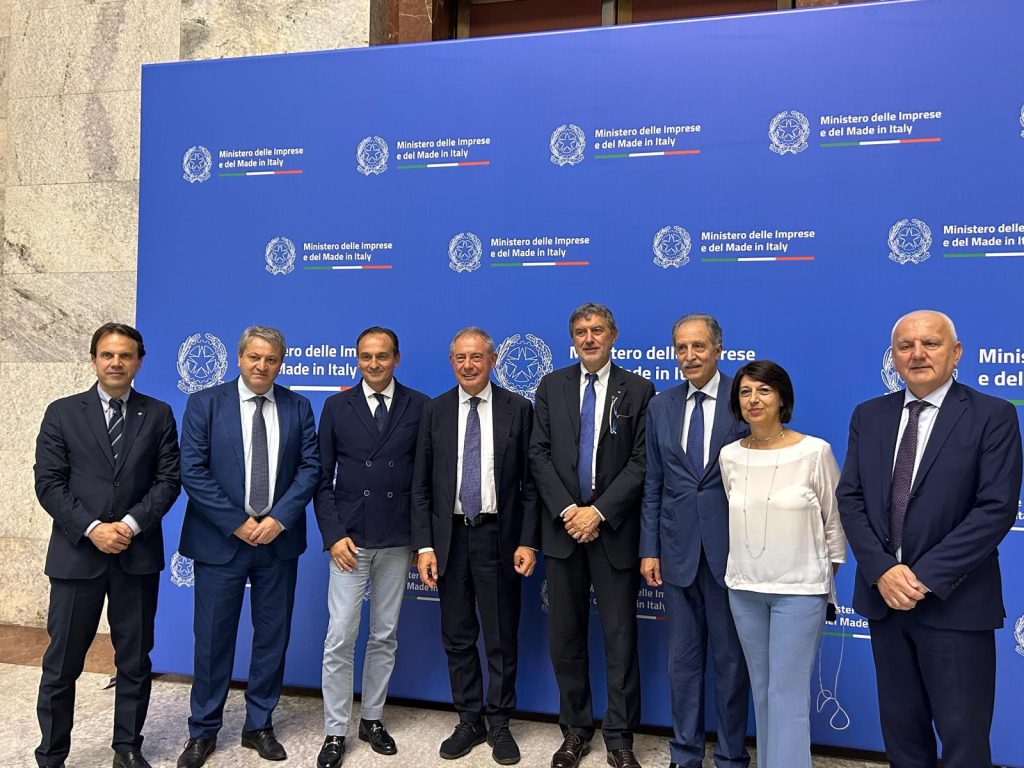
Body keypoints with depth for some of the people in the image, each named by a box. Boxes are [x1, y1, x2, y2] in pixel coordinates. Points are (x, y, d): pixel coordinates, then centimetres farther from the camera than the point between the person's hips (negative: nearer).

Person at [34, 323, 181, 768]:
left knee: (135, 661, 10)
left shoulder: (158, 415, 5)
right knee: (62, 664, 6)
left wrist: (131, 524, -13)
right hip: (76, 553, -1)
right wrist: (91, 528, -13)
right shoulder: (62, 413, 4)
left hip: (138, 554, 1)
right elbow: (48, 483, -2)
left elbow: (168, 480, 1)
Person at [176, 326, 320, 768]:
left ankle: (259, 726, 27)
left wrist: (279, 519, -12)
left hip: (279, 539, 2)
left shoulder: (298, 407, 4)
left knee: (273, 636, 10)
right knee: (212, 638, 8)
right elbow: (192, 471, -8)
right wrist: (237, 523, -13)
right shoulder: (205, 404, -2)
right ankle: (203, 731, 26)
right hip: (220, 539, -2)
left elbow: (310, 467, 0)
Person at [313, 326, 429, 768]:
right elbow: (323, 477, 2)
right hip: (350, 539, 0)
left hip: (397, 540, 1)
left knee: (385, 636, 12)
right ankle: (335, 732, 15)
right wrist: (333, 534, -7)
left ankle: (372, 719, 28)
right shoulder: (337, 407, 3)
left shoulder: (418, 406, 1)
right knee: (340, 638, 0)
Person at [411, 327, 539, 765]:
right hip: (450, 537, 2)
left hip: (498, 536, -2)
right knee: (457, 637, 13)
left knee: (502, 638, 9)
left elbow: (529, 482, -2)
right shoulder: (435, 411, 2)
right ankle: (469, 721, 30)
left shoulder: (517, 408, -2)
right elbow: (421, 485, 2)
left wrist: (527, 542, -7)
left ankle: (499, 725, 27)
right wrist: (424, 545, -4)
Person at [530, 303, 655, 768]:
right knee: (565, 635, 10)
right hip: (562, 526, 2)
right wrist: (567, 510, -10)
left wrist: (598, 512, -13)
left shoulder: (638, 390, 0)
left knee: (620, 637, 5)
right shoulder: (551, 386, 7)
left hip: (614, 530, -2)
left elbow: (641, 463, -5)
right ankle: (575, 729, 26)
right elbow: (539, 453, 1)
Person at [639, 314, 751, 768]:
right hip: (677, 549, 3)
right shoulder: (661, 407, 6)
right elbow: (653, 486, 8)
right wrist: (649, 548, 4)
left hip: (731, 548, -3)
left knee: (731, 658, 10)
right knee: (683, 658, 14)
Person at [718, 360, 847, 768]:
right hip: (744, 587, 4)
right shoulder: (730, 456, 0)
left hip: (799, 589, -4)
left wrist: (827, 578, 3)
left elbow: (835, 521, -2)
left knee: (788, 693, -1)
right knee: (762, 689, 16)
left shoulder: (815, 451, -11)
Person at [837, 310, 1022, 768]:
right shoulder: (869, 416, 7)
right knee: (901, 729, 16)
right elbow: (850, 498, 3)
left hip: (954, 601, -4)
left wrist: (926, 575, -17)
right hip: (883, 593, 4)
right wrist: (882, 570, -10)